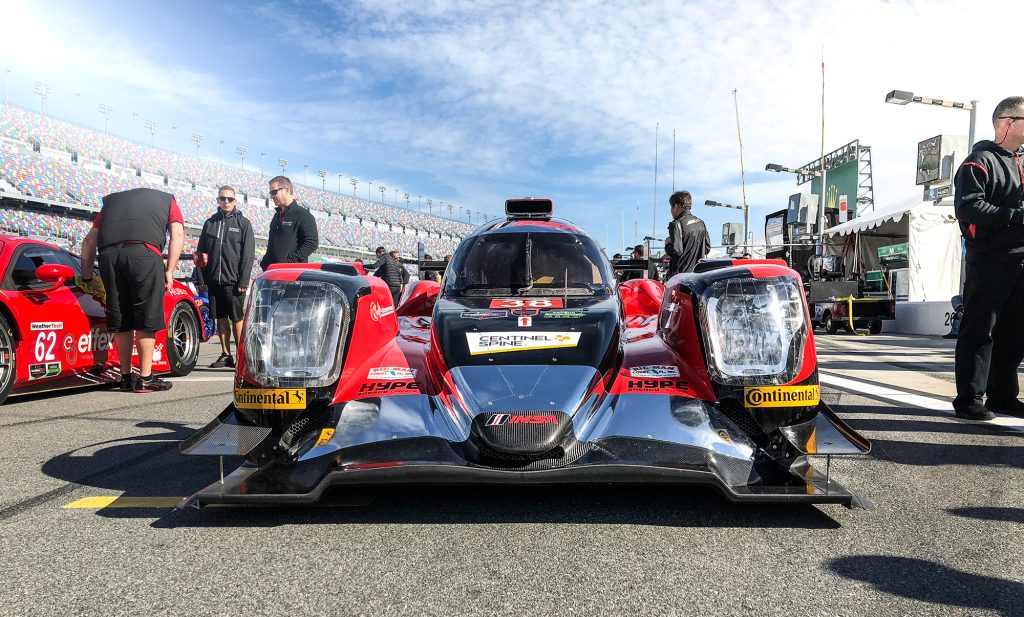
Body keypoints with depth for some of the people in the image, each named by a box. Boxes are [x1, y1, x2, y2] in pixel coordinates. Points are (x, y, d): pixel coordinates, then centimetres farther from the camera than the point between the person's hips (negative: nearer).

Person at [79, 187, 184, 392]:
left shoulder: (112, 200, 36)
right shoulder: (167, 200, 29)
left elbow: (89, 241, 28)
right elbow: (178, 235, 10)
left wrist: (86, 277, 32)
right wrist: (169, 270, 4)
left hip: (108, 254, 3)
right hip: (144, 252, -3)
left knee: (120, 320, 11)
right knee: (147, 319, 2)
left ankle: (126, 377, 17)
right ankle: (145, 379, 2)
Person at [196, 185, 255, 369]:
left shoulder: (243, 223, 2)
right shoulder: (210, 223, 13)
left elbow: (248, 255, -3)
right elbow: (201, 252, 13)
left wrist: (243, 281, -11)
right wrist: (202, 278, 6)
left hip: (233, 281, -4)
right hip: (214, 281, 4)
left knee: (237, 319, -3)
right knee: (220, 318, 8)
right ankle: (226, 355, 16)